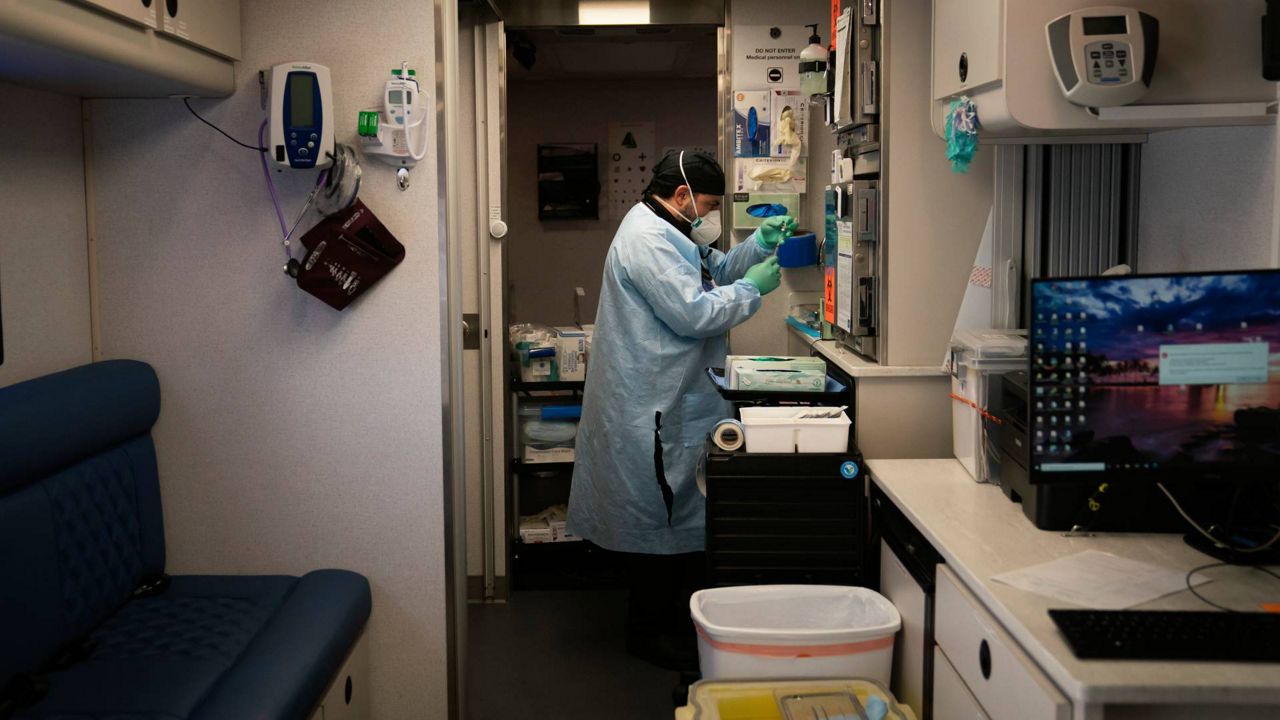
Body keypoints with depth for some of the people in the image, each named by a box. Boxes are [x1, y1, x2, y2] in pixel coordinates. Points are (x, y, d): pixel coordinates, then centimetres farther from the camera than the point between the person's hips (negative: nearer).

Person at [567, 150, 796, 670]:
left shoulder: (664, 233, 15)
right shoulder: (648, 240, -20)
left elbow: (712, 273, 24)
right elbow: (695, 313, -24)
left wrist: (757, 245, 10)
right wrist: (753, 287, -13)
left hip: (663, 404, 11)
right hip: (652, 411, -11)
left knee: (670, 515, 17)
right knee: (659, 517, 0)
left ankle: (660, 620, 28)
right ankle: (651, 633, 13)